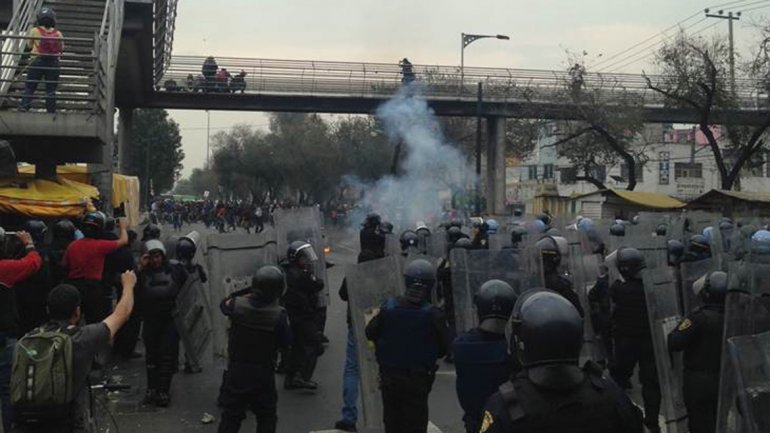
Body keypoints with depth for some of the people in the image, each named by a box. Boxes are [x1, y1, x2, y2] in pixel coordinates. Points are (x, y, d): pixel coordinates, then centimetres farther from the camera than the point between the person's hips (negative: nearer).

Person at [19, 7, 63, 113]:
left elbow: (29, 45, 8)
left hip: (37, 62, -1)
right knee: (51, 90, 6)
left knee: (29, 87, 5)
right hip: (53, 64, 1)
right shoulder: (58, 34, -1)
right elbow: (62, 48, 9)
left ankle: (24, 107, -3)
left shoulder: (34, 31, -4)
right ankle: (51, 111, 6)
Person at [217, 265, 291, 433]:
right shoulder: (279, 315, -19)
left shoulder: (237, 305, -12)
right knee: (266, 417, 15)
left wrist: (246, 292, 12)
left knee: (231, 415, 13)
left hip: (236, 371, 2)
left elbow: (223, 304, 12)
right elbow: (286, 341, -7)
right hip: (264, 374, -2)